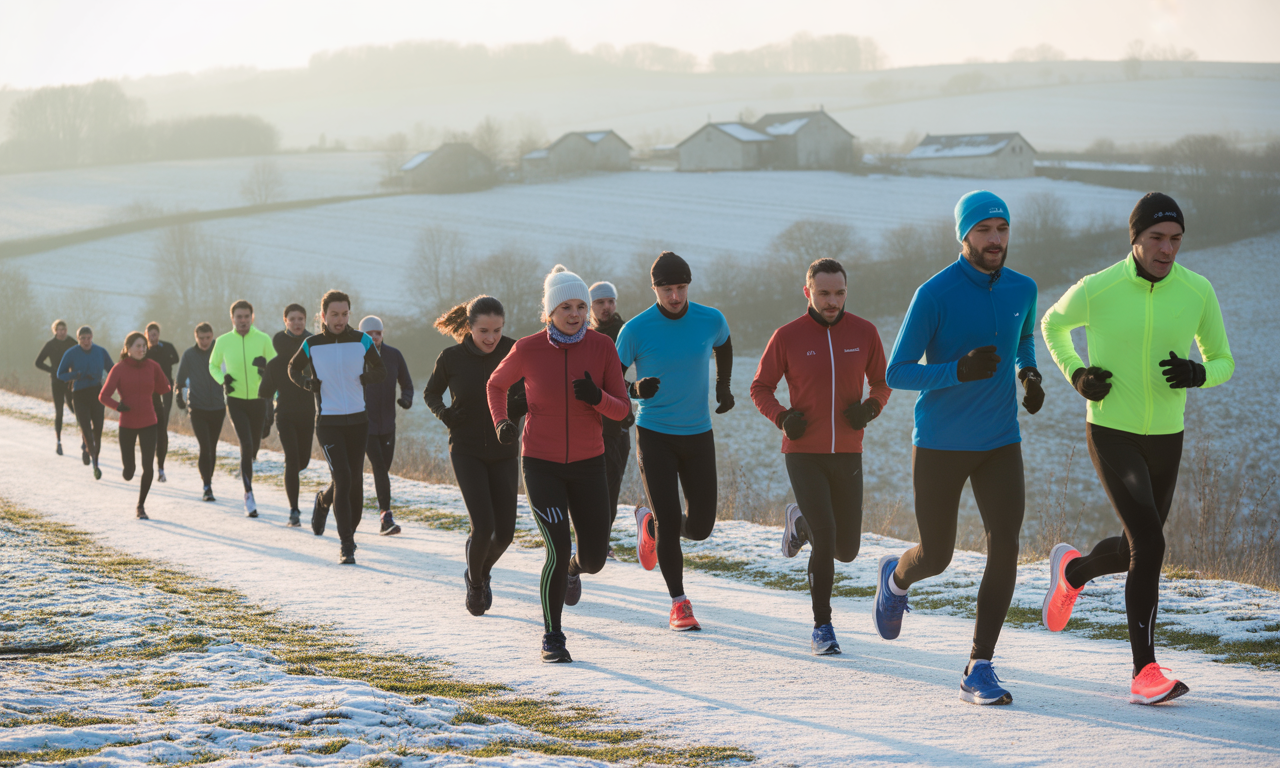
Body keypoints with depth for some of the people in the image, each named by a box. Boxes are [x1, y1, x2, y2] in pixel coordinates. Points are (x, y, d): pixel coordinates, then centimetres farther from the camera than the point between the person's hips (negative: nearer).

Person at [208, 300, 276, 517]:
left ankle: (245, 473, 49)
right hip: (235, 401, -2)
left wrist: (267, 367, -21)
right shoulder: (223, 341, -2)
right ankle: (249, 495, -13)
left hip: (258, 401, 2)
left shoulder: (263, 339, -4)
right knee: (246, 445, -18)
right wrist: (222, 380, -7)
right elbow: (213, 365, 13)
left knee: (254, 448, 13)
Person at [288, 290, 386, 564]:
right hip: (328, 421, -3)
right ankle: (346, 545, -12)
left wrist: (367, 377, -11)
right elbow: (293, 368, 15)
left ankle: (350, 531, 32)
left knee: (356, 482, 9)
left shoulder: (362, 341, 0)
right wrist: (307, 382, -6)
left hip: (358, 420, 3)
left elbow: (381, 370, 11)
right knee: (342, 480, -15)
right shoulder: (311, 345, -3)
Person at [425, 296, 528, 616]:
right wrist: (443, 413, -11)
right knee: (484, 526, -15)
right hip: (467, 451, -2)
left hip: (504, 452, 2)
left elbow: (525, 396, 1)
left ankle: (481, 573, 35)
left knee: (505, 531, 2)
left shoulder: (512, 352, -6)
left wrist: (521, 404, -23)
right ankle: (475, 584, 15)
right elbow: (430, 393, 9)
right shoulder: (452, 358, -8)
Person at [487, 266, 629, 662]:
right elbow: (496, 384, 9)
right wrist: (501, 422, -7)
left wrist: (597, 397, -27)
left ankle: (572, 568, 48)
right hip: (541, 464, -2)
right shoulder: (527, 350, -10)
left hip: (588, 464, 2)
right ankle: (552, 637, 5)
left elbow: (621, 409, -6)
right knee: (558, 551, -15)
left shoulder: (602, 347, -7)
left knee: (595, 559, 9)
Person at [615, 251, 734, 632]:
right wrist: (636, 390, -26)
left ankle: (649, 524, 37)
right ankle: (679, 603, 7)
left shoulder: (711, 321, -4)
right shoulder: (636, 330, -12)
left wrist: (723, 386, 14)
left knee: (701, 527, 4)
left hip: (698, 433, 3)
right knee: (670, 521, -9)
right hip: (654, 433, -3)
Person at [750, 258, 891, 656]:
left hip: (847, 456, 3)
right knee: (825, 541, -16)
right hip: (803, 455, -3)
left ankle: (801, 521, 42)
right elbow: (760, 388, 4)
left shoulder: (864, 333, 0)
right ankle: (822, 627, 0)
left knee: (846, 550, 9)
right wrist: (782, 417, -15)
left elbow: (882, 383, 11)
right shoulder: (787, 336, -5)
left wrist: (871, 408, -10)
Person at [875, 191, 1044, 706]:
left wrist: (1030, 374, 4)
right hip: (939, 445, -3)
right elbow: (896, 374, -13)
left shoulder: (1022, 290, 2)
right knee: (936, 557, 5)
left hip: (1000, 443, 4)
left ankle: (979, 671, -6)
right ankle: (897, 577, 45)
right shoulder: (934, 294, -14)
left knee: (1005, 546, -12)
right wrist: (959, 370, -29)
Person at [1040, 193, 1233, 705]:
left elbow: (1223, 362, 5)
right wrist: (1076, 375, -7)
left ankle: (1072, 572, 51)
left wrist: (1197, 373, -19)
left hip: (1165, 438, 4)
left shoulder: (1198, 292, -7)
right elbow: (1053, 325, 9)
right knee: (1149, 543, -20)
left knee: (1136, 549, 17)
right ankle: (1145, 672, -14)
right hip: (1110, 433, -4)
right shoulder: (1096, 290, -13)